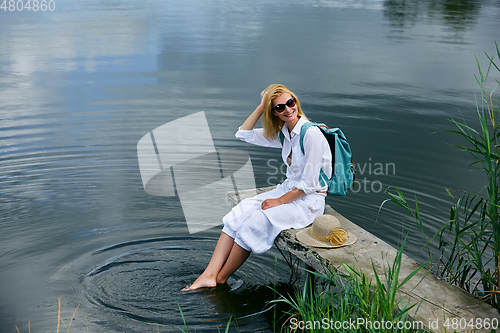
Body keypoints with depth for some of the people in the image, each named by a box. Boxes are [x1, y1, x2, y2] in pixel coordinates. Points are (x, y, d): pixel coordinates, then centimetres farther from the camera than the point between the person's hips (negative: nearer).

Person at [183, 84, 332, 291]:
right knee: (238, 215, -11)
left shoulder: (311, 134, -19)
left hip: (309, 200, -8)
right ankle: (209, 275, -18)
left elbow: (309, 183, -18)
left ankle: (220, 279, -7)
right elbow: (244, 134, 10)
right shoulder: (283, 134, 6)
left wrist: (279, 201, -14)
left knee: (256, 221, -24)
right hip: (288, 191, 8)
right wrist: (261, 107, 1)